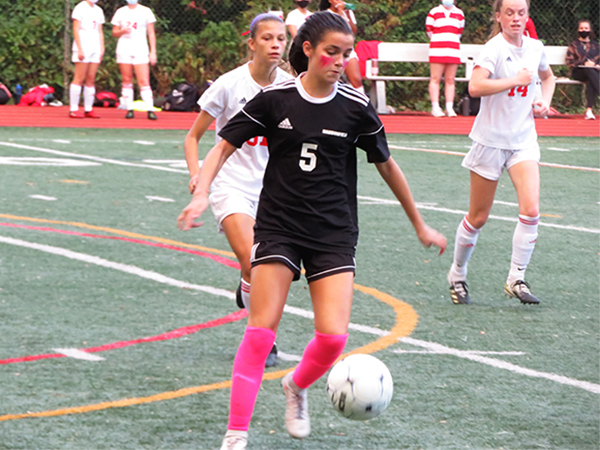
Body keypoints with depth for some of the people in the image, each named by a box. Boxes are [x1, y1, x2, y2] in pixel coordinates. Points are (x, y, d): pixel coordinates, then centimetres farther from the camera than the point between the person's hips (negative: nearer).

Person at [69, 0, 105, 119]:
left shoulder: (98, 10, 17)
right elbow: (76, 30, -8)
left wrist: (102, 49, 11)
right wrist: (80, 49, -14)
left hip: (95, 49, 6)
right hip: (83, 48, -6)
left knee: (91, 79, 4)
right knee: (79, 79, -9)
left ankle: (88, 109, 5)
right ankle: (73, 109, -8)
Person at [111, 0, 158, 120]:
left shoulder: (146, 11, 6)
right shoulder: (120, 12, 10)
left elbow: (151, 33, 6)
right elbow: (114, 33, 11)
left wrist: (153, 52, -1)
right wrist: (123, 31, -11)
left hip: (140, 50, -2)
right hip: (124, 50, 2)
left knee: (144, 82, -11)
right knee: (127, 81, 0)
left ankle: (150, 110, -13)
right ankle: (129, 109, 4)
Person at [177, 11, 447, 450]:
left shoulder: (356, 107, -2)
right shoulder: (275, 98, -5)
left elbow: (387, 166, 11)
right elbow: (225, 146, 2)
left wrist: (420, 225, 18)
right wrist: (202, 193, -15)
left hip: (334, 233, 1)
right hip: (279, 226, -1)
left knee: (333, 336, -12)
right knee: (261, 331, -13)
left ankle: (297, 387, 22)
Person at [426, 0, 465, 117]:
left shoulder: (459, 14, 13)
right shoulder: (434, 13, 5)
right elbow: (429, 31, 9)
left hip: (453, 51, 3)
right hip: (437, 51, -3)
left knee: (450, 80, 0)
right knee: (435, 79, -8)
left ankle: (449, 108, 0)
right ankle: (435, 107, -8)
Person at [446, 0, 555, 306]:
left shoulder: (535, 48, 4)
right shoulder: (494, 49, -15)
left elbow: (547, 76, 27)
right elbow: (475, 87, -32)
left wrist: (544, 101, 7)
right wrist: (517, 80, -27)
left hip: (523, 140, 4)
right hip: (491, 139, -4)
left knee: (531, 209, -14)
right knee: (478, 217, 6)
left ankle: (516, 279, -5)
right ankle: (457, 274, 27)